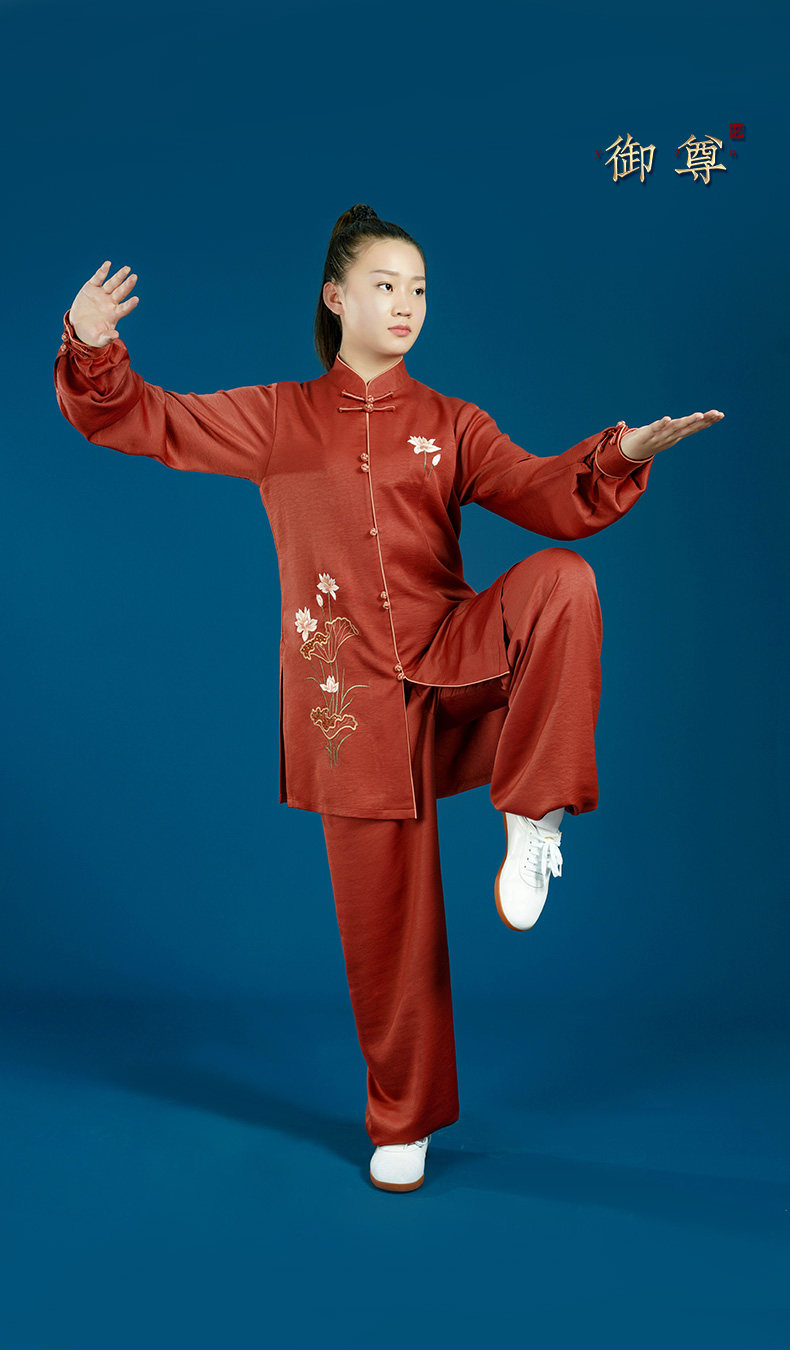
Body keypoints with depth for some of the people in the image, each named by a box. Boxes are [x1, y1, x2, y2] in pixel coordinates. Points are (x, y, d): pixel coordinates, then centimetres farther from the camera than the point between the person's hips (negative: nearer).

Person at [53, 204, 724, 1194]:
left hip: (450, 658, 1)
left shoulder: (449, 425, 9)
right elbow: (139, 420, 6)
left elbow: (543, 495, -4)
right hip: (348, 694, -1)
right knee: (383, 920, 3)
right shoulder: (275, 418, 8)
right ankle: (402, 1122, 23)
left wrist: (621, 455, -24)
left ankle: (532, 820, -22)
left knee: (562, 582, -30)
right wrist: (93, 348, -14)